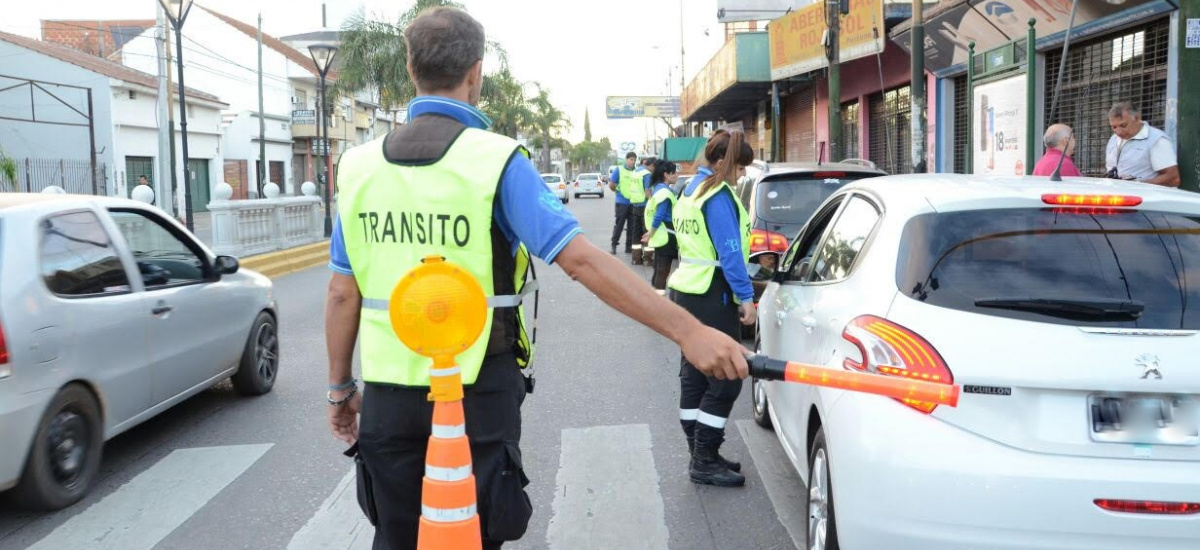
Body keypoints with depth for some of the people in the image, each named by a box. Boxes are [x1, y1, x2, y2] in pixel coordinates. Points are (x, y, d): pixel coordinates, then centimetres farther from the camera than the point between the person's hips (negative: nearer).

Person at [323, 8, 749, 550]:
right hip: (475, 391, -3)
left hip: (389, 393, 4)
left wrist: (339, 387, 15)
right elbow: (582, 261, -23)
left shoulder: (360, 165, 0)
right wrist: (688, 331, -23)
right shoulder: (495, 159, -13)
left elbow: (342, 293, 3)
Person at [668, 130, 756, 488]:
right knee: (724, 379, -3)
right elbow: (730, 251, -20)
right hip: (712, 297, -10)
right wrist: (746, 297, -17)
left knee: (694, 375, 13)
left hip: (686, 292, 10)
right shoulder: (719, 197, -16)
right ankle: (704, 462, 1)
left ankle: (701, 455, 22)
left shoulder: (691, 190, 14)